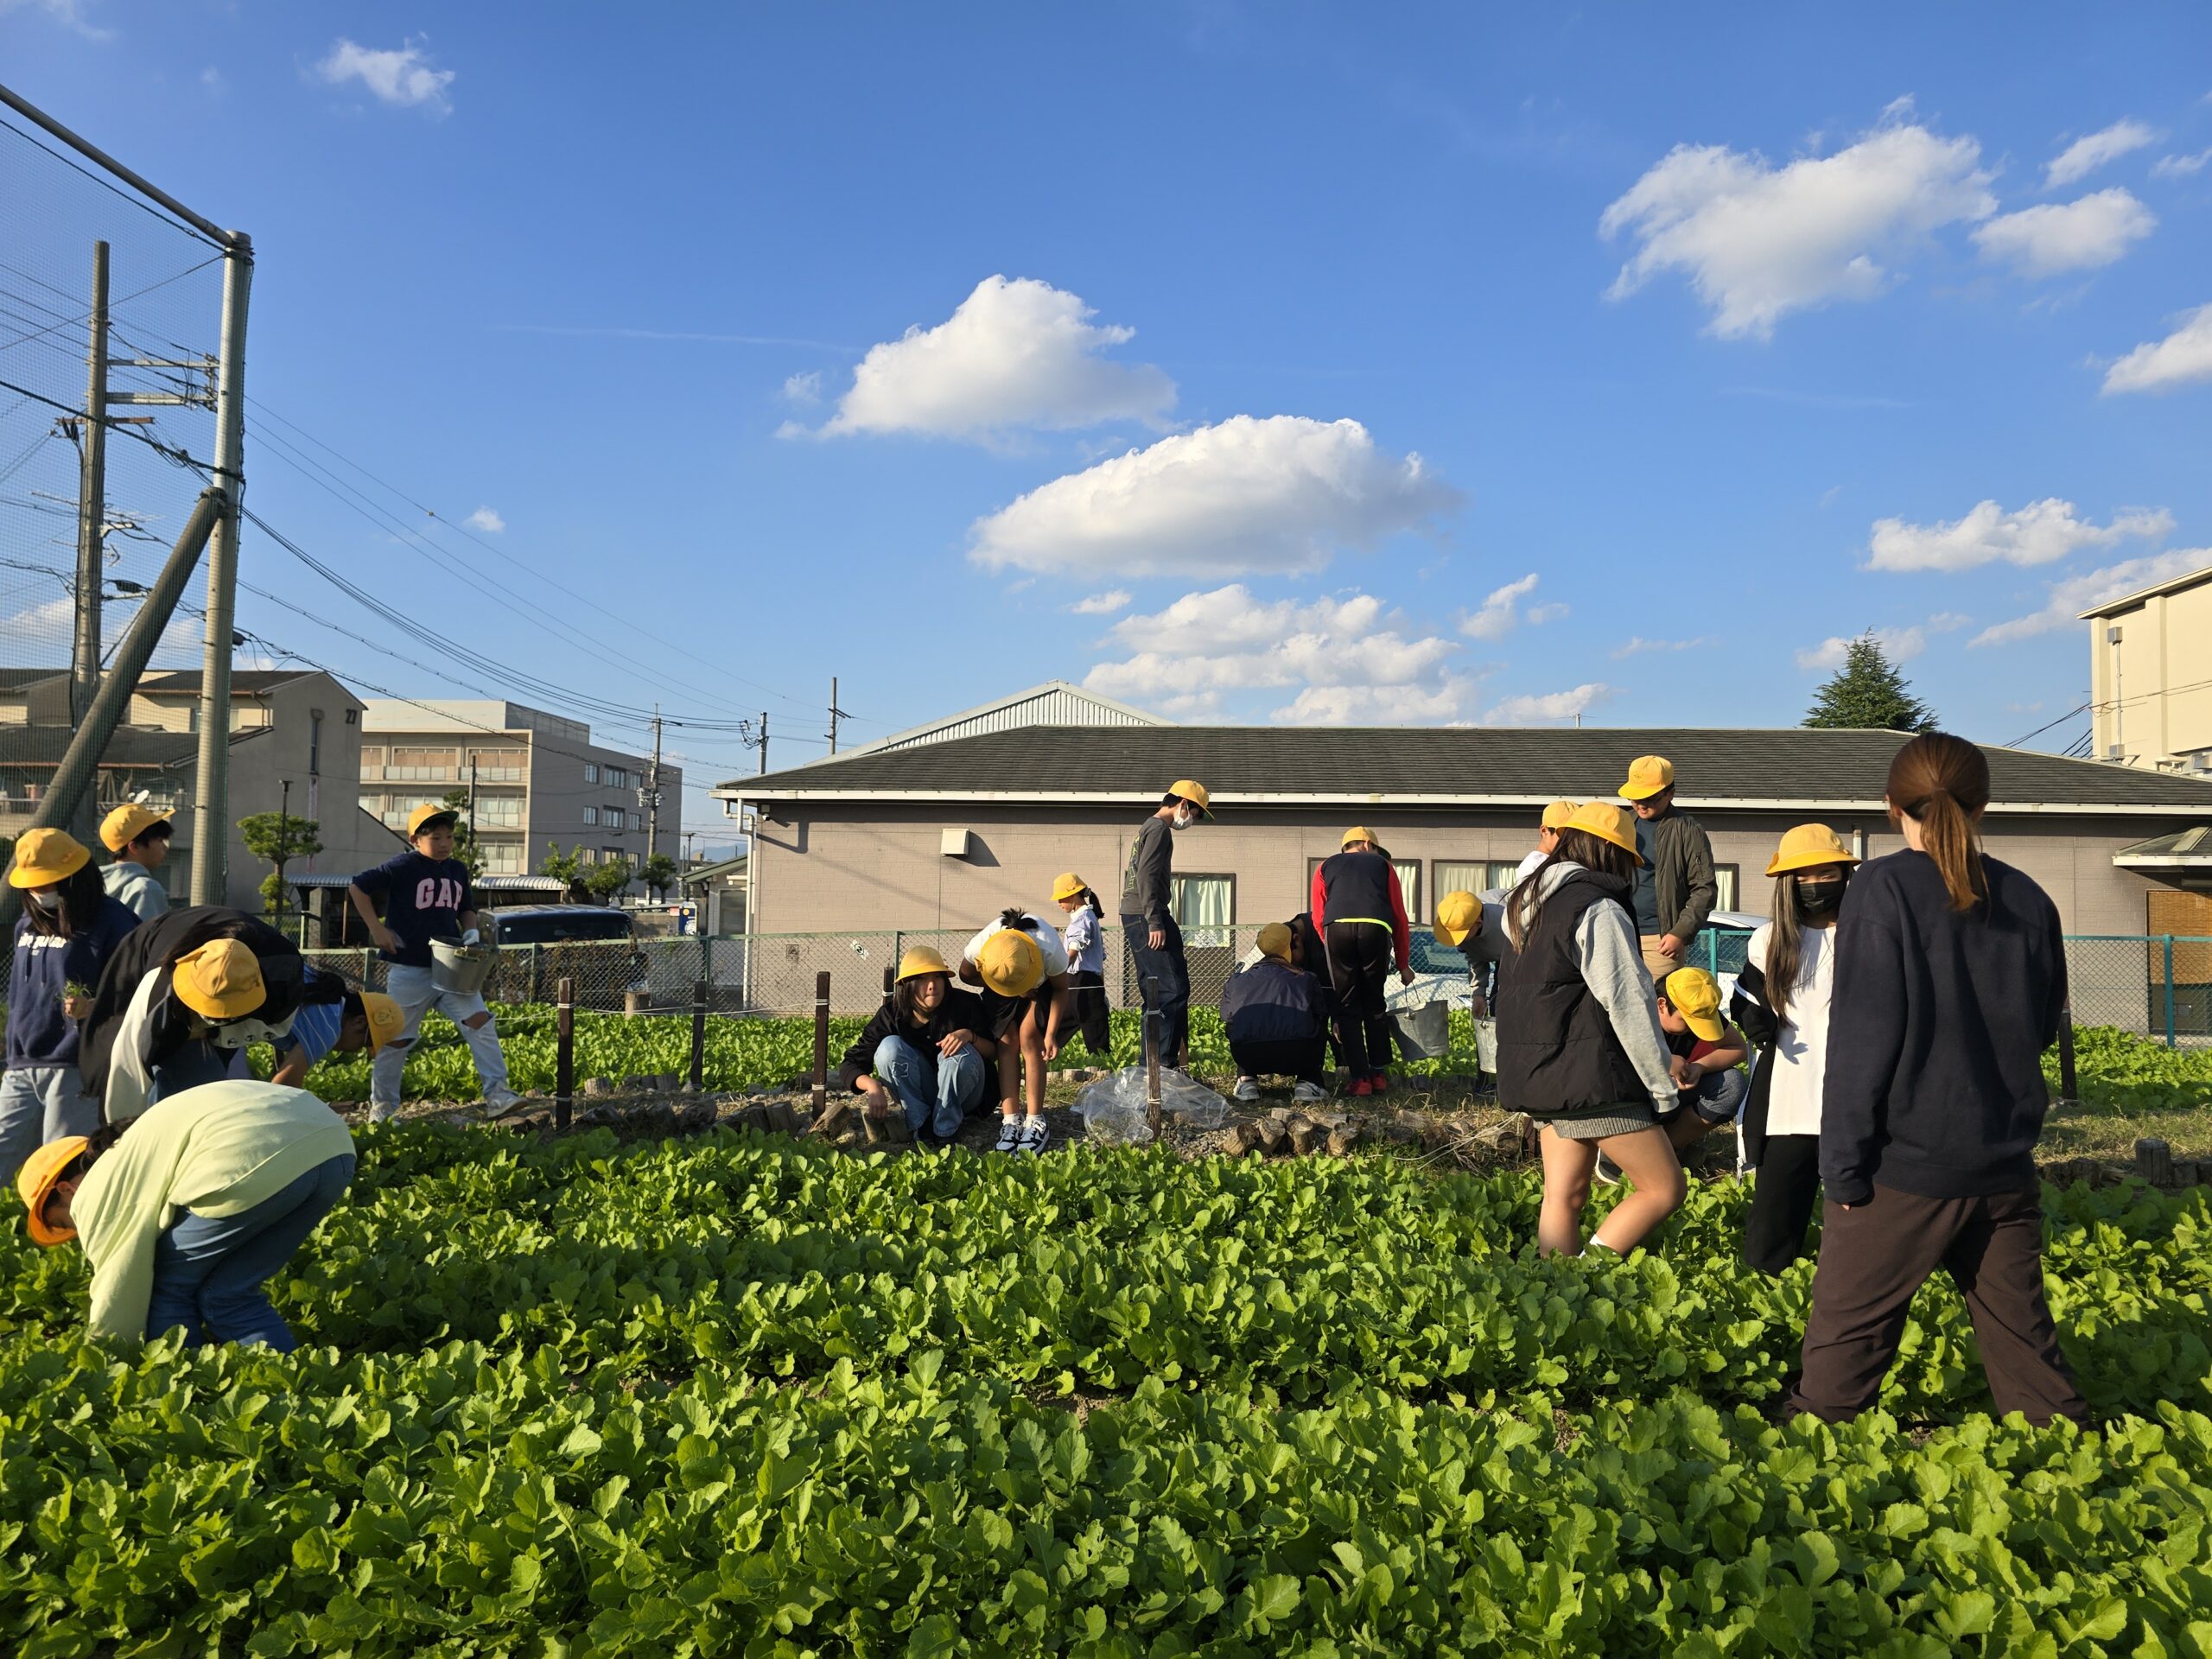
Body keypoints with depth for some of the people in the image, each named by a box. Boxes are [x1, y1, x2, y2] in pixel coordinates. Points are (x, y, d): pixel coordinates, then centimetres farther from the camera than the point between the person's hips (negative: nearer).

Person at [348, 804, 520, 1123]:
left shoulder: (458, 870, 10)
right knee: (397, 1038, 7)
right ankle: (381, 1108, 23)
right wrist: (376, 929, -10)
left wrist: (471, 930, 3)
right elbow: (358, 888, -6)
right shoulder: (403, 866, -8)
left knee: (480, 1021, -12)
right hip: (410, 972, -4)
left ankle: (497, 1096, -13)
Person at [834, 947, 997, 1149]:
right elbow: (850, 1065, -15)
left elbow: (996, 1052, -9)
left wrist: (970, 1035, -31)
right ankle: (922, 1126, -20)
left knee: (961, 1053, -32)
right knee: (889, 1046, -24)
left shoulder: (965, 1004, -16)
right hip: (920, 1099, 1)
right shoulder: (891, 1015, -14)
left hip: (965, 1095, -1)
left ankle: (945, 1131, -18)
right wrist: (872, 1086, -38)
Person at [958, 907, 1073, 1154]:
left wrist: (1051, 1034, -25)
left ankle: (1035, 1122, -16)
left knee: (1030, 1039, -17)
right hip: (998, 983, 2)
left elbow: (1060, 989, -19)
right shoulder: (979, 948, -39)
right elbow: (966, 976, -14)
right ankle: (1010, 1122, -14)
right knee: (1008, 1042, -14)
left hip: (1042, 983, -2)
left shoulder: (1050, 950, -42)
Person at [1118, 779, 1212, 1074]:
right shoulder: (1159, 829, -9)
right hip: (1147, 917, -11)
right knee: (1174, 988, -12)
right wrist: (1155, 923, -22)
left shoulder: (1146, 828, 23)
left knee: (1154, 991, 12)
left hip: (1134, 917, 11)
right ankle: (1165, 1063, -16)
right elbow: (1147, 876, -19)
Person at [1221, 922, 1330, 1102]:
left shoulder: (1236, 980, 26)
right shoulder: (1306, 978, 24)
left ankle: (1246, 1080, 16)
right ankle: (1308, 1081, 15)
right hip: (1299, 1055, -1)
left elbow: (1226, 1018, 32)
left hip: (1247, 1055, 1)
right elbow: (1322, 1015, 28)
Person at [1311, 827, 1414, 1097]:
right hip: (1376, 929, 0)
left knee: (1348, 1008, 9)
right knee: (1375, 1004, 18)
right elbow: (1399, 917, 24)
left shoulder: (1325, 867, 29)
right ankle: (1379, 1074, 20)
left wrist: (1334, 952, 31)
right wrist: (1404, 964, 29)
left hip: (1337, 928, 0)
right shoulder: (1382, 864, 28)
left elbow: (1317, 919, 20)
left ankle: (1360, 1078, 4)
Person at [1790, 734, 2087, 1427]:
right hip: (2004, 1163, 5)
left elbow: (1862, 1038, -14)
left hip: (1906, 1163, -5)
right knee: (2022, 1336, 15)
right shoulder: (2028, 900, 3)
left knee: (1848, 1338, 4)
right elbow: (2044, 1025, 16)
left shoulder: (1884, 889, -12)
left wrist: (1843, 1163, -9)